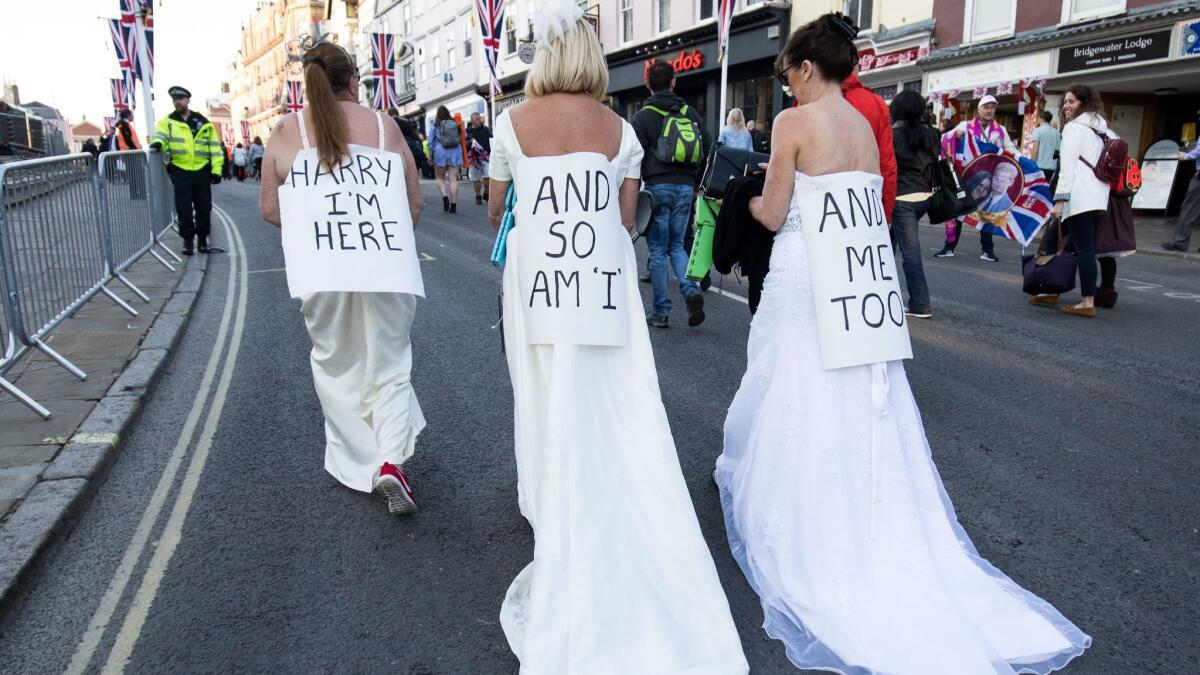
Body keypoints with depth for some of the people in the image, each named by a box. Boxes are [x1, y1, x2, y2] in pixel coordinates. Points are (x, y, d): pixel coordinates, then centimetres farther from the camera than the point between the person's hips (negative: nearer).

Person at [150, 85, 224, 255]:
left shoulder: (203, 123, 8)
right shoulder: (167, 121, 7)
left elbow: (214, 147, 7)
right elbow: (160, 134, -9)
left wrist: (216, 169, -1)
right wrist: (157, 142, -34)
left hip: (202, 171, 1)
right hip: (180, 171, -1)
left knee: (204, 207, 6)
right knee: (184, 209, -1)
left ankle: (202, 239, 19)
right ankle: (188, 239, 9)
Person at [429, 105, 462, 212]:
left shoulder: (435, 125, 0)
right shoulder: (455, 123, 4)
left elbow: (430, 140, 2)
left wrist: (430, 155, 8)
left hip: (441, 152, -1)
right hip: (455, 152, 1)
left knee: (440, 178, 12)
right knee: (453, 179, 1)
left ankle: (444, 196, -13)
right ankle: (453, 204, -1)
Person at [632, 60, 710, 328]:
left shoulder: (642, 117, -2)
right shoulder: (690, 113, 11)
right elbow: (708, 148, 12)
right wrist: (698, 183, 19)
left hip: (658, 187, -4)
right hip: (685, 188, 4)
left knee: (658, 250, 3)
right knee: (676, 245, 17)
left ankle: (660, 312, 6)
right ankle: (691, 290, -7)